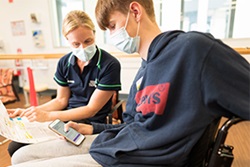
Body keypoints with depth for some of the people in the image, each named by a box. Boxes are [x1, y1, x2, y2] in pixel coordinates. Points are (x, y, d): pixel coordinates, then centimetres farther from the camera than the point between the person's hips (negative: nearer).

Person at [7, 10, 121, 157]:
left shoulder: (110, 65, -18)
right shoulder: (64, 63, 0)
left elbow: (91, 109, -17)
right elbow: (61, 100, 8)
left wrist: (47, 116, -21)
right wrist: (29, 112, -5)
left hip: (90, 124, -5)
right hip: (64, 118, 6)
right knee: (15, 147, -3)